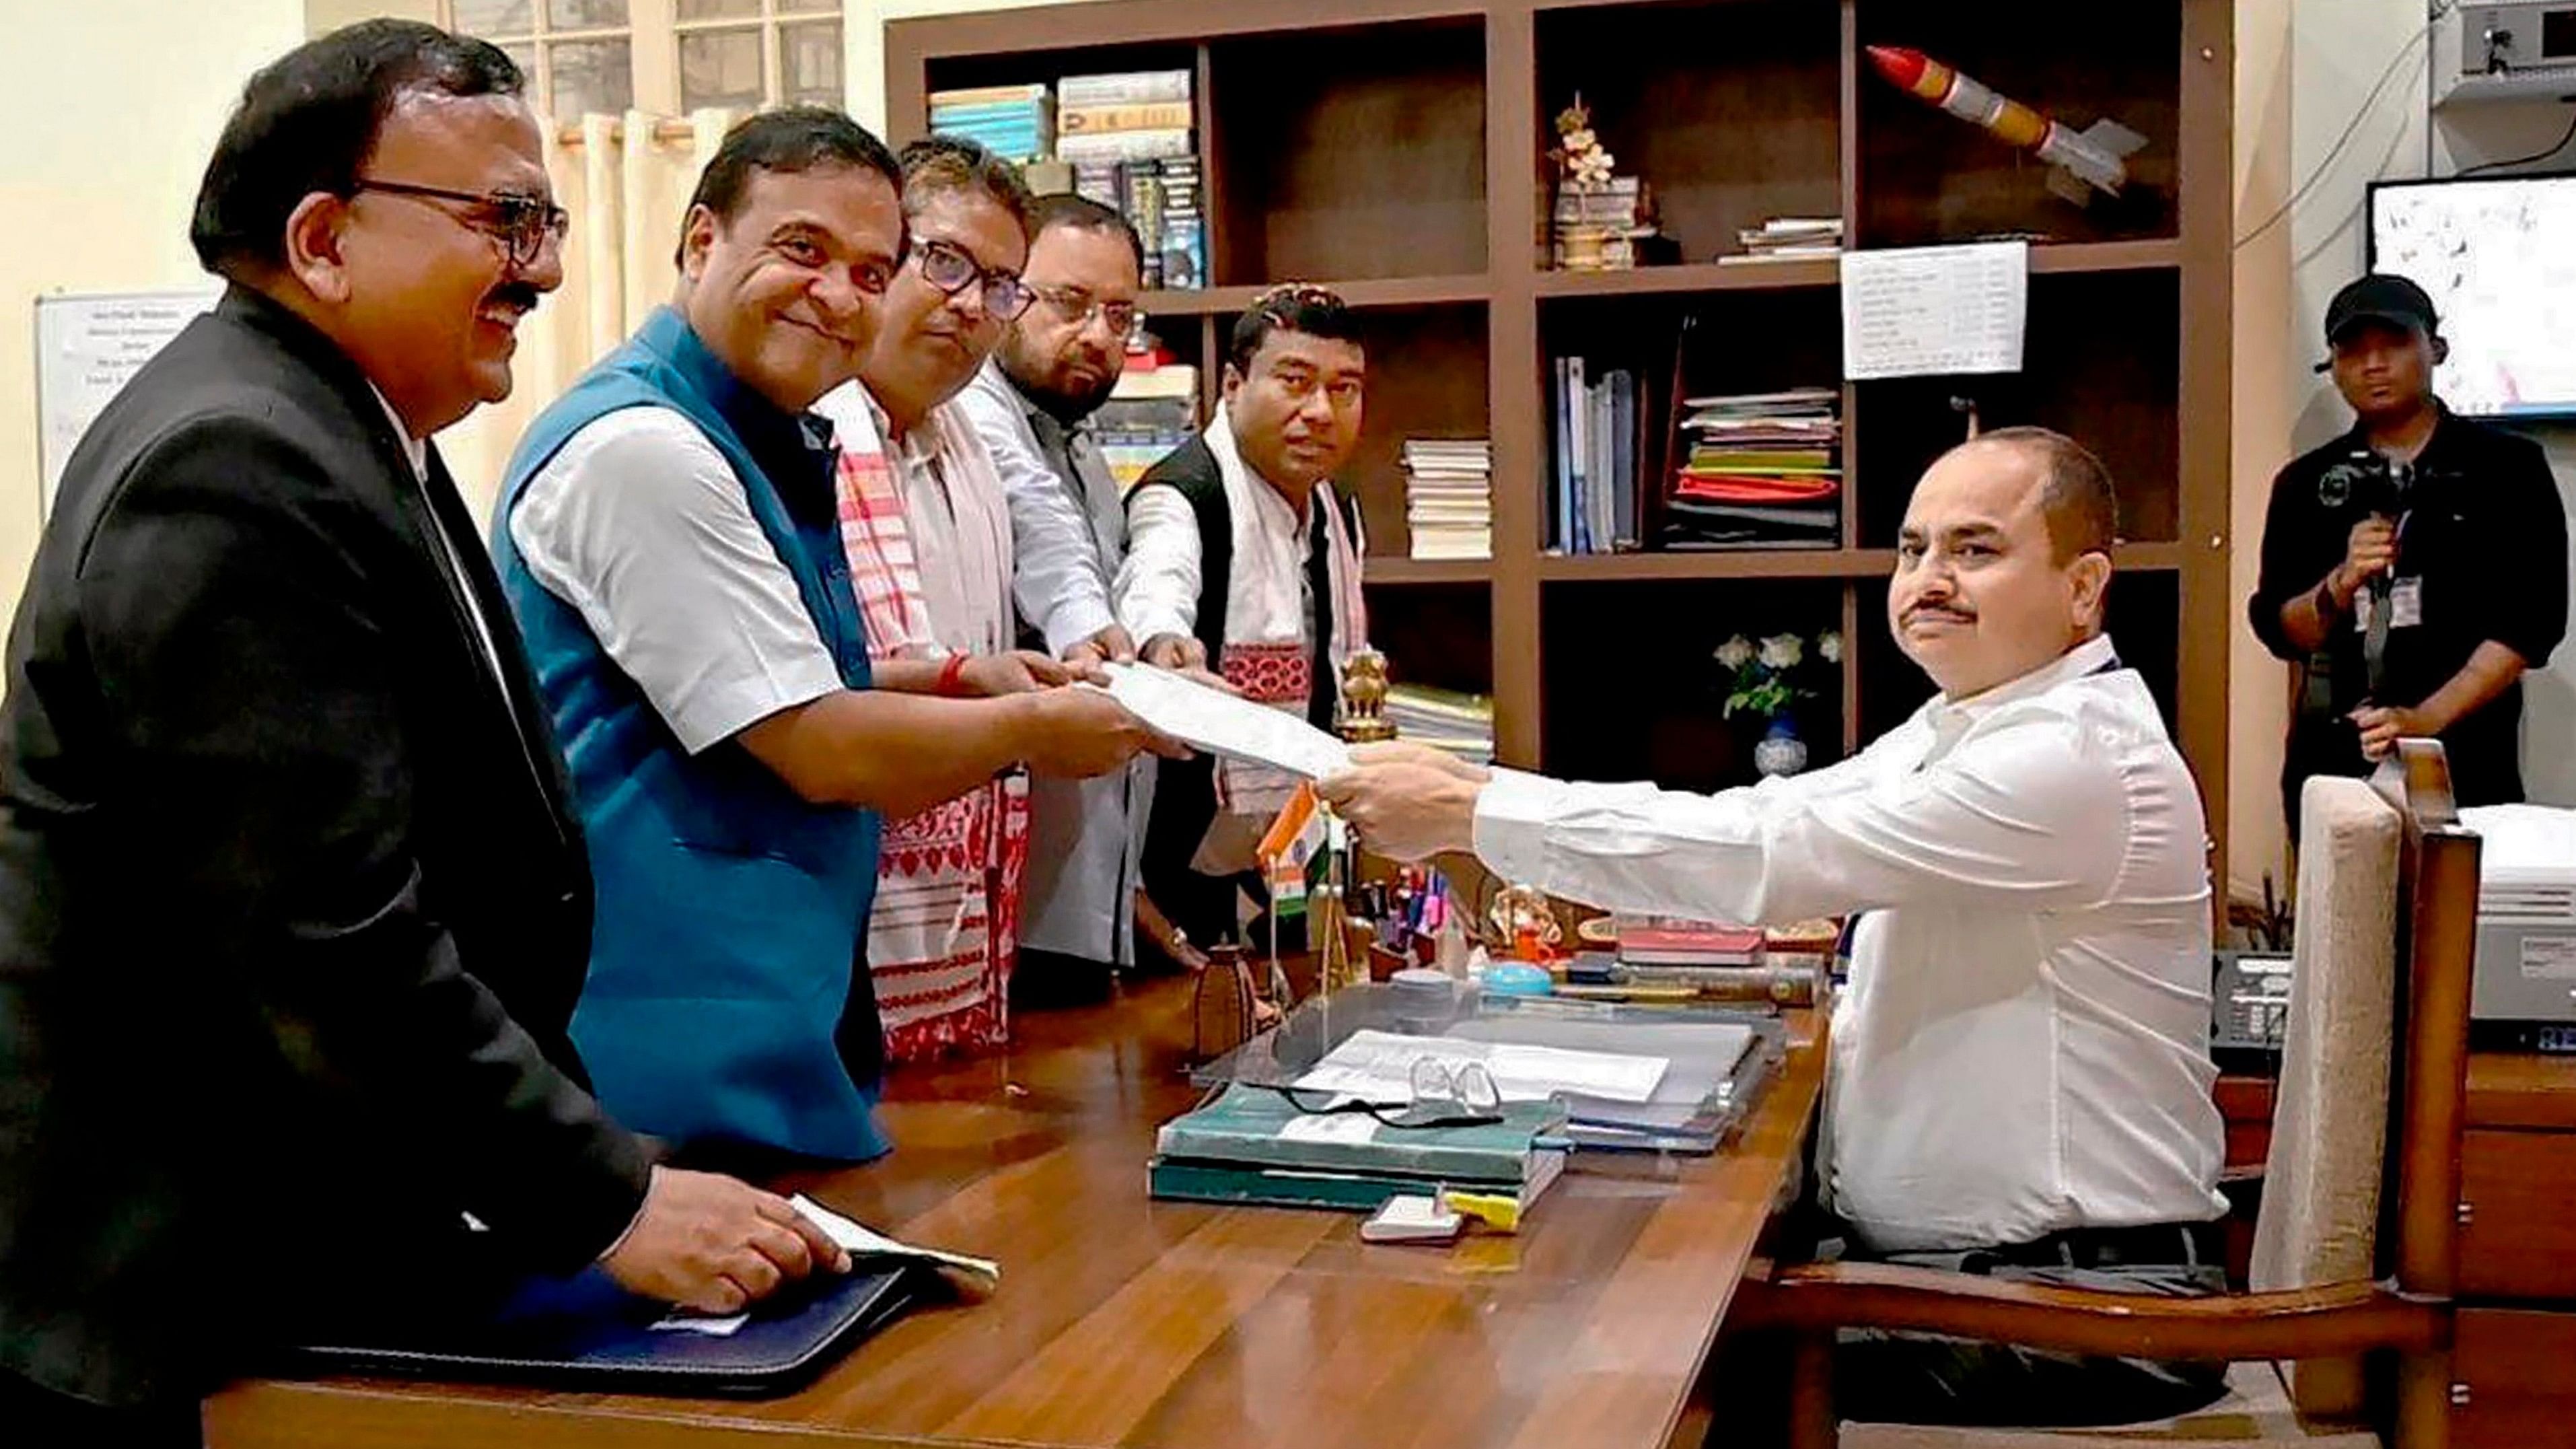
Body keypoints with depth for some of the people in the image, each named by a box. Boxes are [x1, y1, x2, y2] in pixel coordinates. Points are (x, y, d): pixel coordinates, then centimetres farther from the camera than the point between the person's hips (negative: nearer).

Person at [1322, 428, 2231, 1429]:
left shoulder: (2081, 754, -19)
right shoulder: (1958, 729, 13)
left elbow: (1766, 856, -25)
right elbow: (1749, 824, 5)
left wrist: (1472, 814, -22)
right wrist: (1469, 788, -6)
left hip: (2075, 1312, -8)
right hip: (1915, 1259, 8)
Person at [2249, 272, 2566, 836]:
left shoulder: (2507, 467, 3)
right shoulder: (2307, 482, 10)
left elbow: (2531, 619, -4)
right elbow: (2279, 631, 6)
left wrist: (2427, 719, -15)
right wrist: (2341, 585, -14)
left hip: (2463, 759, -2)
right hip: (2331, 760, 2)